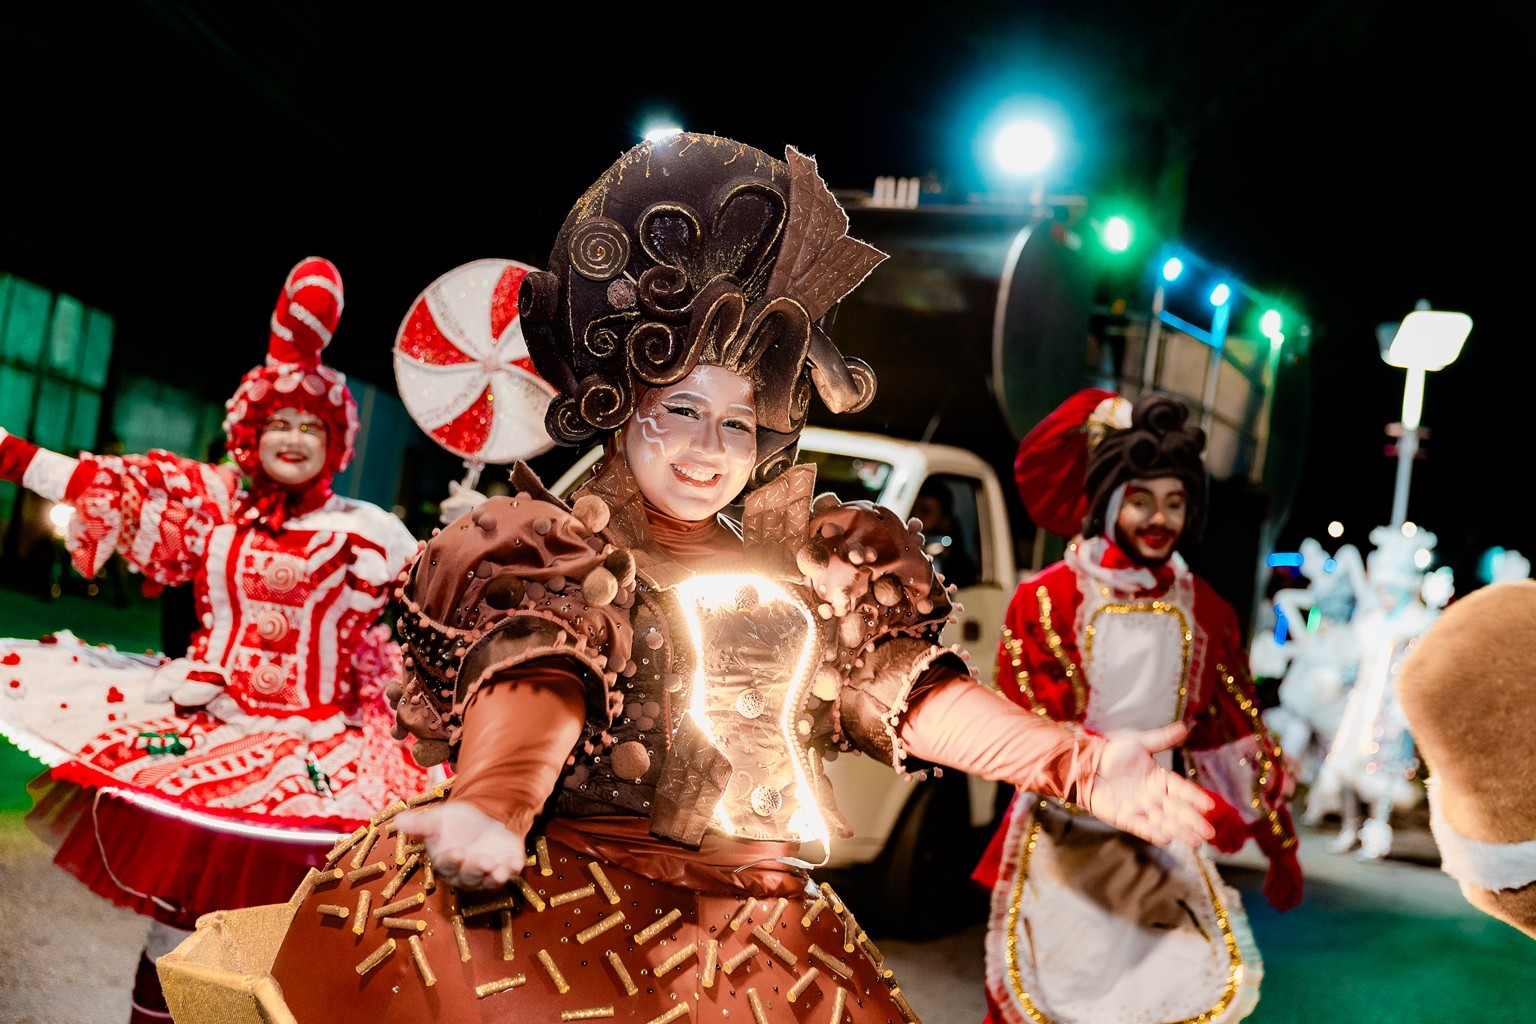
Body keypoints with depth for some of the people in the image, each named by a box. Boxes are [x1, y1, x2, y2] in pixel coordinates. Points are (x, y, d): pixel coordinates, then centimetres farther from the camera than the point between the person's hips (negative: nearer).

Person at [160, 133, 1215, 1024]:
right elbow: (535, 676, -14)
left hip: (763, 913, 5)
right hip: (589, 875, -5)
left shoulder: (805, 568, 20)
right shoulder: (571, 552, 5)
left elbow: (908, 683, 14)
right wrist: (493, 802, -36)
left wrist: (1072, 761, 1)